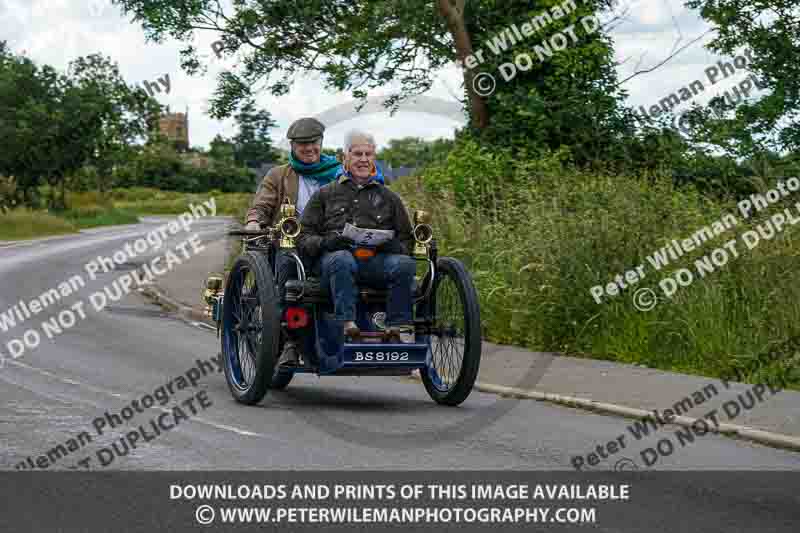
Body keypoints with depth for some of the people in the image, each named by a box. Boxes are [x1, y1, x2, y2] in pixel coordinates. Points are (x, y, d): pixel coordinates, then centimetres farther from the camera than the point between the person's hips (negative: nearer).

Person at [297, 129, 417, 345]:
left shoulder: (389, 197, 26)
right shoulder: (325, 194, 23)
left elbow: (407, 241, 22)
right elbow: (303, 236, 14)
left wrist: (393, 246, -3)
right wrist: (325, 242, -8)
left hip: (377, 261, 1)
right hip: (334, 256, -1)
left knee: (405, 263, -31)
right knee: (341, 259, -38)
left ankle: (399, 328, -32)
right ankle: (347, 326, -46)